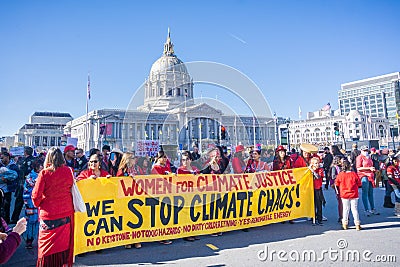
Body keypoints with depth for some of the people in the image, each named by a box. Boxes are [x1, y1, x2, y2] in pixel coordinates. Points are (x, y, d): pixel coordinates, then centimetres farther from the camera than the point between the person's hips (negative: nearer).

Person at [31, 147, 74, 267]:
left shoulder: (44, 173, -13)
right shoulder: (68, 171, -4)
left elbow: (36, 196, -9)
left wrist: (37, 204, 10)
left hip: (49, 215, -3)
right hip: (66, 213, 3)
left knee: (48, 246, 13)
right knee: (64, 243, 17)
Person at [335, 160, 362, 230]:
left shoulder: (340, 174, -10)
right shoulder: (354, 174, -11)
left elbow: (337, 184, -1)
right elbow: (359, 184, -2)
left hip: (344, 194, 1)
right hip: (354, 194, 0)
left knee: (345, 209, 10)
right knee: (354, 209, 7)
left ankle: (345, 224, 16)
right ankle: (357, 224, 9)